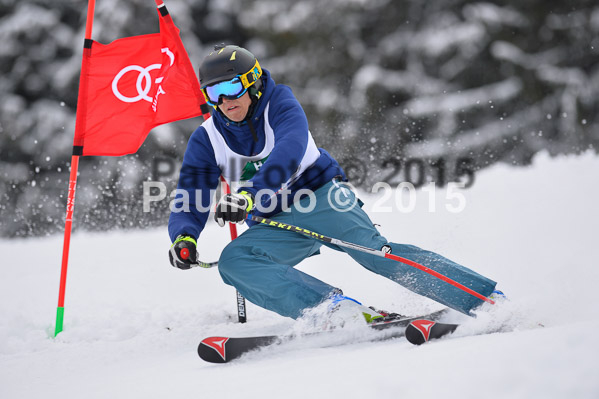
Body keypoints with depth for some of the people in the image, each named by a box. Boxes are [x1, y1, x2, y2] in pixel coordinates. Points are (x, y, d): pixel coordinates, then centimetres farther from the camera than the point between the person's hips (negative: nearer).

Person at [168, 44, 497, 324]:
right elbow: (189, 206, -4)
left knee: (374, 251, -26)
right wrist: (184, 238, -29)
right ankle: (332, 305, -39)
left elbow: (290, 152, -29)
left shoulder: (279, 103, -9)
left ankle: (488, 300, -27)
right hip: (274, 225, 4)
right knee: (233, 261, -24)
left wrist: (248, 196, -44)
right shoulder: (206, 141, 0)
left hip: (321, 197, -4)